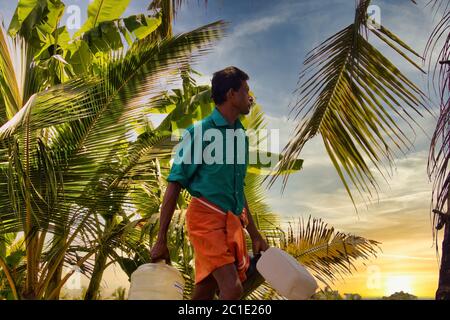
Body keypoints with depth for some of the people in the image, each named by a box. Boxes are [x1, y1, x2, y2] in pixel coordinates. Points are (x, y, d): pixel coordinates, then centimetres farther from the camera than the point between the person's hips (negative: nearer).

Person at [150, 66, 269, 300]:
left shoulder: (241, 135, 15)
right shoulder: (200, 132, -6)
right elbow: (174, 185, -7)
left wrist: (255, 235, 23)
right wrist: (161, 241, -9)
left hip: (234, 222, 7)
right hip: (206, 217, -6)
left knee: (204, 293, 8)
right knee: (232, 288, -20)